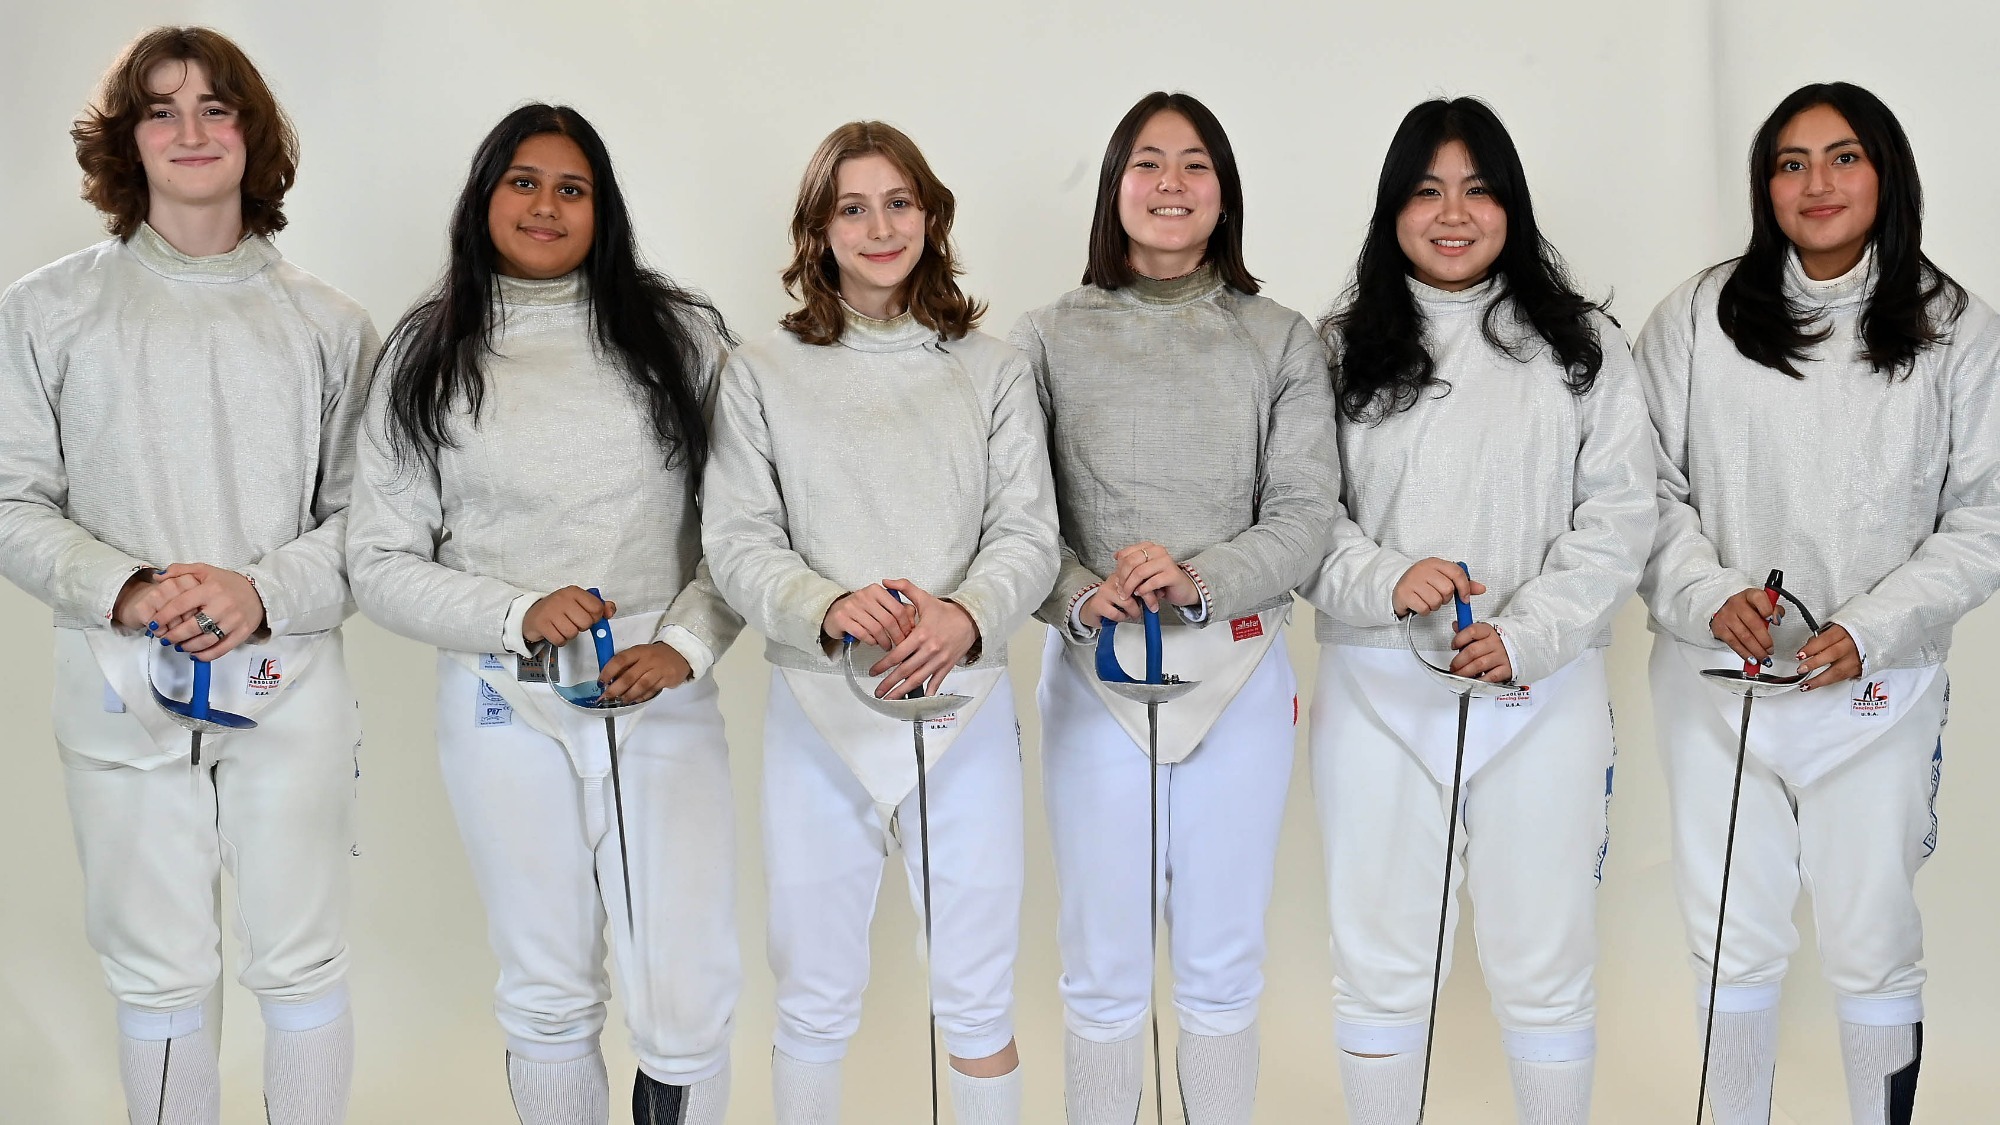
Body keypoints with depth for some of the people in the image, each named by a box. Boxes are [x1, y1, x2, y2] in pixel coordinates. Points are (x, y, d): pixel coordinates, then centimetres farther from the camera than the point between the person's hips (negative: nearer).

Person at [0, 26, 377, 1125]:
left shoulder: (327, 324, 6)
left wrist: (263, 592, -14)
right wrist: (126, 593, -14)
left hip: (289, 689, 0)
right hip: (122, 688, 0)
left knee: (300, 965, 6)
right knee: (159, 978, 9)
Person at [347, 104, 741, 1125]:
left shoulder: (679, 335, 5)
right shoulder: (426, 360, 6)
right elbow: (379, 561, 3)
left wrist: (684, 646, -11)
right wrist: (518, 616, -11)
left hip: (663, 699, 0)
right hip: (504, 706, 1)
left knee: (687, 1010, -4)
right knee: (548, 1000, 13)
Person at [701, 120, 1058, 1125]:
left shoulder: (990, 370, 7)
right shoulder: (762, 373, 3)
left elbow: (1029, 534, 0)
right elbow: (739, 543, -2)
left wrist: (965, 617, -20)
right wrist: (831, 611, -22)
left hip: (966, 703, 1)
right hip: (818, 708, 0)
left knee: (977, 1001, 9)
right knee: (813, 1002, 11)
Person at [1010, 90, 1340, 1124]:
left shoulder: (1281, 341, 5)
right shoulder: (1049, 340, 3)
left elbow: (1305, 515, -2)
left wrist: (1200, 578, -19)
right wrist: (1082, 599, -20)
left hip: (1240, 670, 1)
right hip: (1093, 671, 0)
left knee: (1224, 964, 12)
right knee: (1102, 969, 9)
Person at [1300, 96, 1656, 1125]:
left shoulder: (1582, 347, 5)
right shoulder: (1341, 349, 5)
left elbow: (1617, 519, 0)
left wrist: (1526, 634, -14)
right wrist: (1383, 581, -18)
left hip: (1543, 687, 0)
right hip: (1377, 688, 0)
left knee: (1545, 965, 9)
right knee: (1379, 963, 10)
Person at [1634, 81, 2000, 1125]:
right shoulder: (1698, 317, 1)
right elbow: (1647, 485, 1)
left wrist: (1870, 630, -13)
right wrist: (1707, 594, -16)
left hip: (1878, 687, -1)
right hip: (1715, 681, 1)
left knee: (1873, 950, 7)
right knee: (1733, 944, 12)